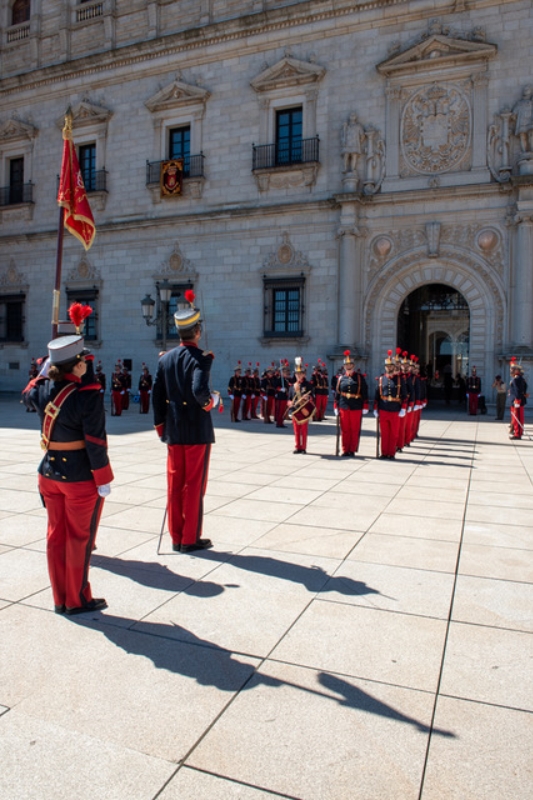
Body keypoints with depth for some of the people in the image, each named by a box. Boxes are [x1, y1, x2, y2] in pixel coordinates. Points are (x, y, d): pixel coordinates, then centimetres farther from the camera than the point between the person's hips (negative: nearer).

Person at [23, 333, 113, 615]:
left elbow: (29, 395, 27)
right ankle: (77, 600, 21)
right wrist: (104, 480, -11)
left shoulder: (42, 390, -1)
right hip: (81, 479, -6)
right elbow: (95, 443, -19)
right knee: (79, 539, 8)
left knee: (56, 536, 15)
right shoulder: (88, 395, -20)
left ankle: (60, 599, 28)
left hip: (49, 475, 7)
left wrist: (47, 368, 24)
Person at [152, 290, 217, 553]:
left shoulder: (165, 358, 5)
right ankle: (190, 539, 12)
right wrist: (208, 402, -8)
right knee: (194, 485, 4)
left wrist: (160, 424, 13)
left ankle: (176, 538, 20)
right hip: (198, 430, -5)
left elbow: (156, 394, 6)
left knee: (174, 484, 12)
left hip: (173, 430, 6)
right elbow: (199, 389, -29)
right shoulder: (200, 358, -13)